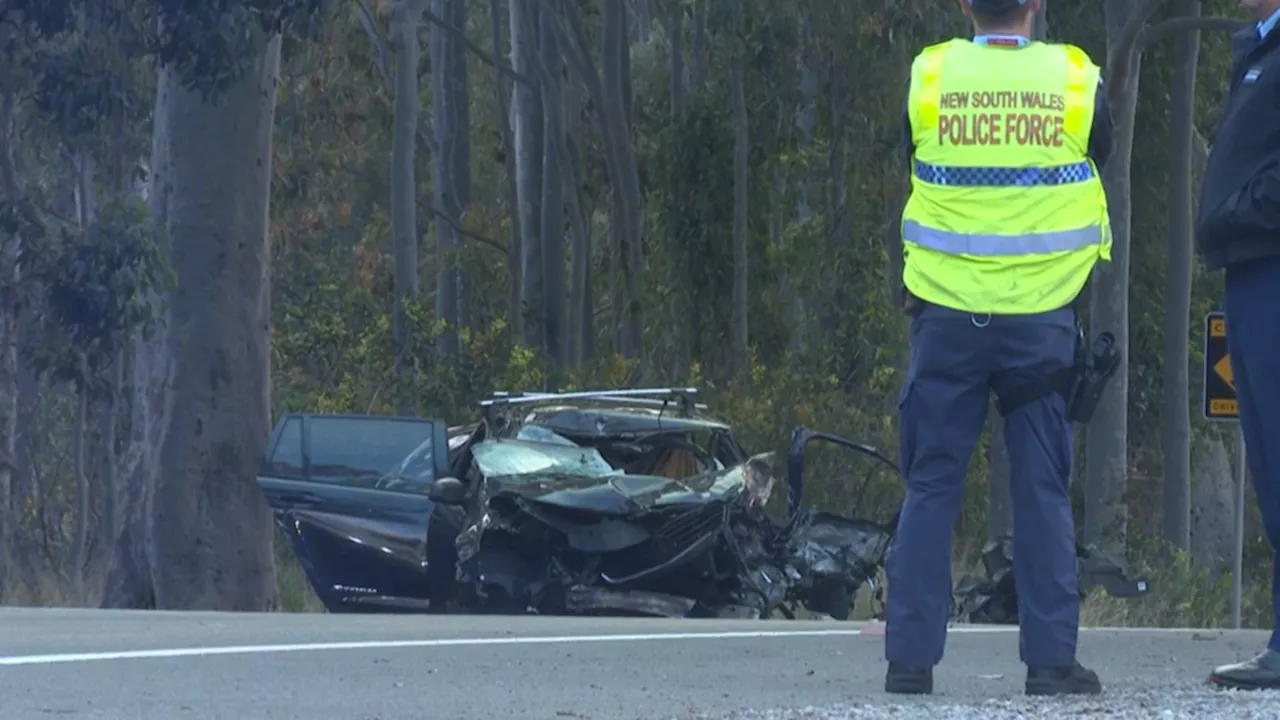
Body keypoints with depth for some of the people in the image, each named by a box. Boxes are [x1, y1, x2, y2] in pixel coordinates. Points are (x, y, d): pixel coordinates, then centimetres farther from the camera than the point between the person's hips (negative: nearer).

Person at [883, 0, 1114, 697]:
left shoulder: (928, 76, -3)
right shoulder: (1075, 79, -4)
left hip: (947, 316, 1)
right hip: (1041, 318, -1)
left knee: (930, 486, 6)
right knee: (1043, 490, 5)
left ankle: (910, 655, 3)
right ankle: (1051, 658, 3)